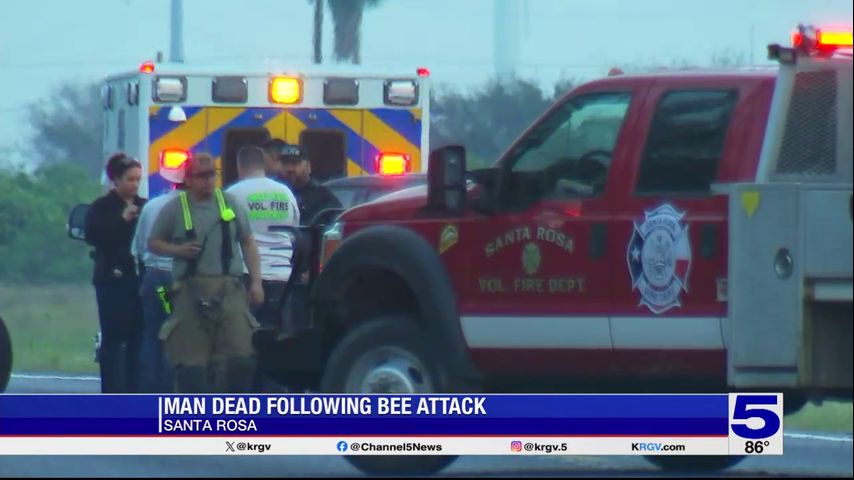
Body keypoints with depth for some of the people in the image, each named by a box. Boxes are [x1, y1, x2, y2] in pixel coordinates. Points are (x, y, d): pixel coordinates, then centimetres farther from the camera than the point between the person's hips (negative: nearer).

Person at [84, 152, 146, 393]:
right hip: (113, 279, -4)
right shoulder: (101, 207, 3)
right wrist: (122, 220, -16)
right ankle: (111, 392, -5)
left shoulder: (144, 206, 14)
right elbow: (93, 235, -11)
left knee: (137, 337, 1)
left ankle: (133, 390, 6)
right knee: (112, 337, -5)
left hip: (140, 278, 4)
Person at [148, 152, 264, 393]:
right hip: (192, 289, -1)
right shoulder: (174, 208, 6)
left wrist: (256, 281, 7)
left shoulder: (230, 203, 12)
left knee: (242, 354, -9)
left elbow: (248, 243, 16)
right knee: (190, 360, -3)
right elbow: (153, 243, 12)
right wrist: (178, 250, -8)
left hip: (230, 288, 1)